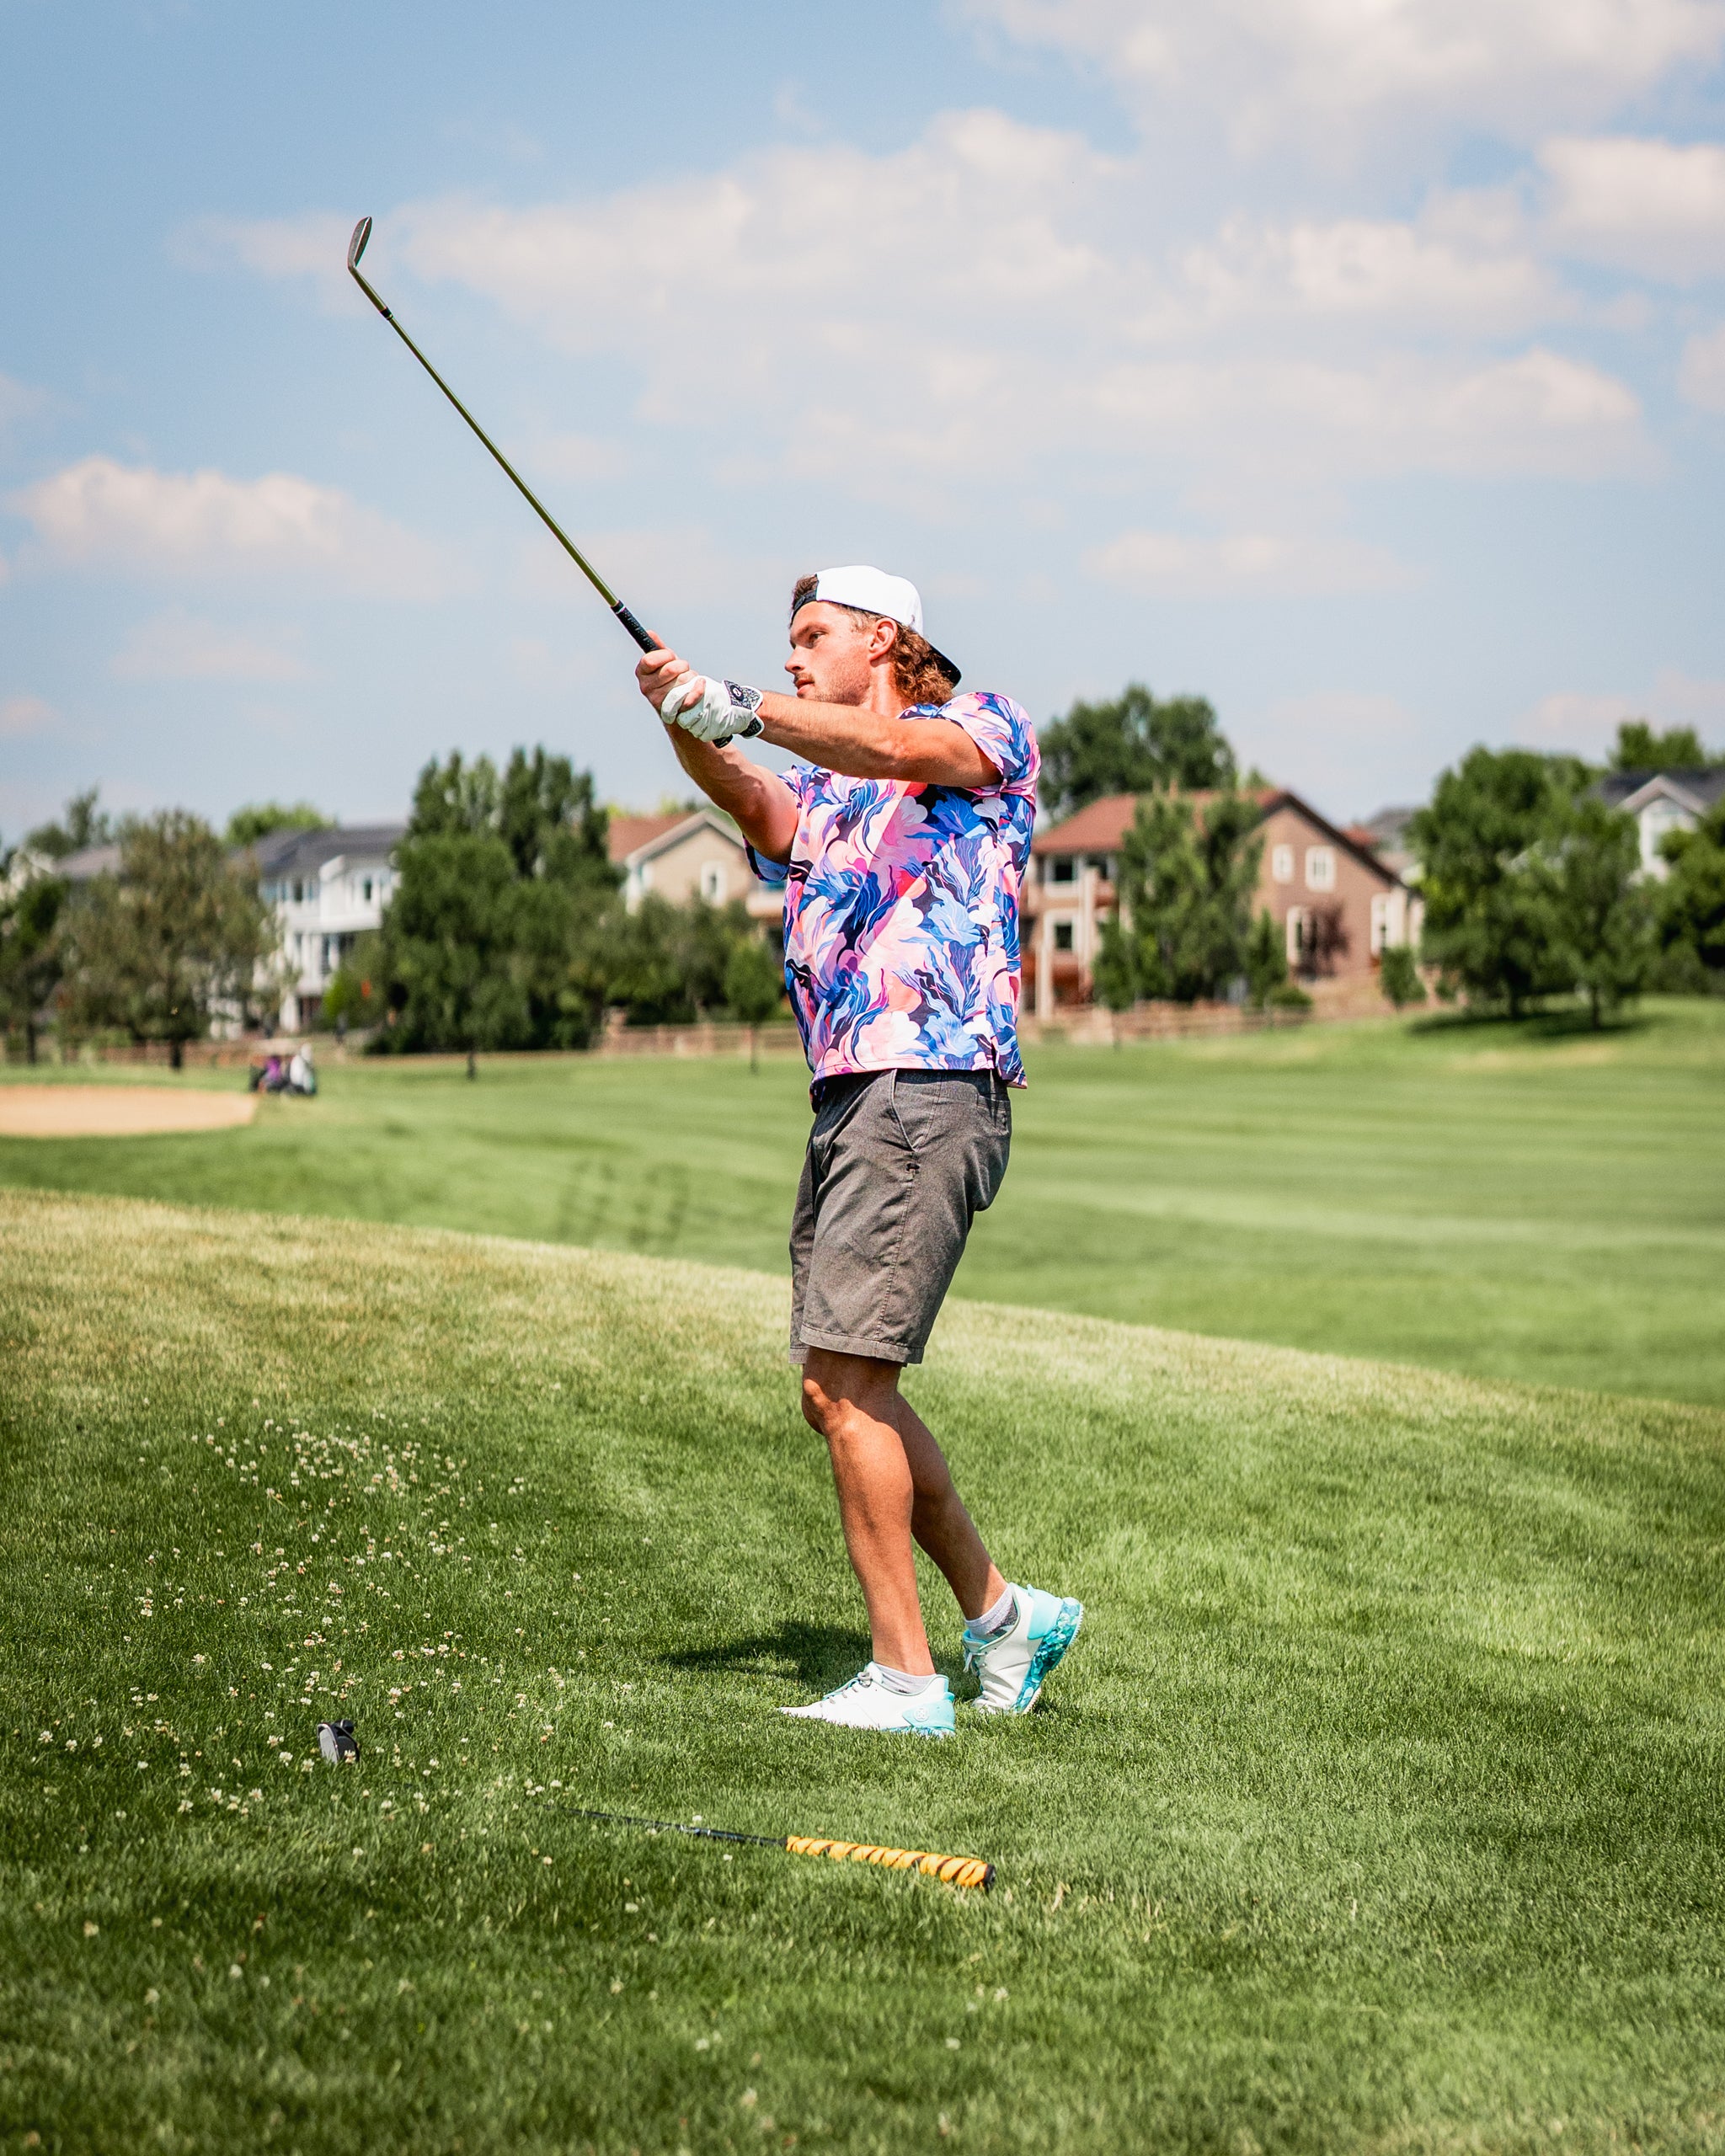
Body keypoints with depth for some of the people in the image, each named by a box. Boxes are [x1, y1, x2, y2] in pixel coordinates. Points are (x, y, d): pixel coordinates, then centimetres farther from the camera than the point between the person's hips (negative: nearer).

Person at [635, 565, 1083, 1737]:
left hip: (934, 1087, -8)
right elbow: (759, 808, -2)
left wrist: (742, 707, -28)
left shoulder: (988, 726, 6)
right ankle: (1002, 1611, 25)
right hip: (847, 1099, 8)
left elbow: (899, 751, -18)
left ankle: (905, 1676, -8)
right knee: (842, 1390, 11)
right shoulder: (820, 789, 22)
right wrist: (688, 730, -22)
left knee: (847, 1383, -13)